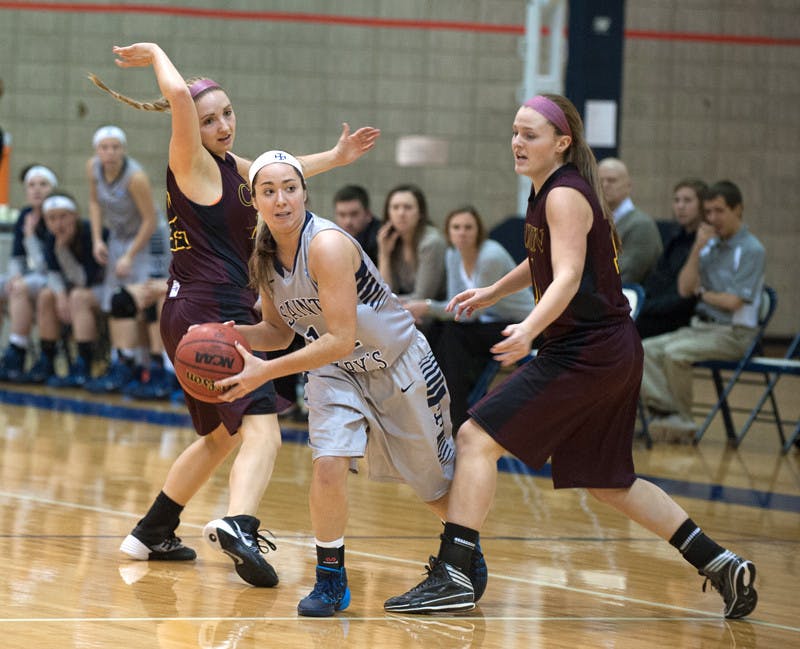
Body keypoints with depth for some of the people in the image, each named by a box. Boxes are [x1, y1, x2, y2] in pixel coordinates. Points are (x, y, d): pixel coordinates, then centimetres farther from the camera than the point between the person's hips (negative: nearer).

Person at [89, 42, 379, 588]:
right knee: (262, 429, -23)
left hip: (194, 318, 10)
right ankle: (238, 525, -45)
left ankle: (152, 533, 32)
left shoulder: (229, 166, 17)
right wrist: (157, 55, -8)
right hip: (210, 312, -10)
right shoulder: (192, 162, -8)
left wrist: (335, 157, 31)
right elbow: (177, 96, -25)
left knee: (221, 436, 24)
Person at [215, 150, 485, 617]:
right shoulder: (263, 257, -8)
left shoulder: (326, 245, -31)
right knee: (329, 465, -22)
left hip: (398, 364, -4)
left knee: (437, 486, 12)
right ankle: (331, 580, -5)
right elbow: (279, 331, 4)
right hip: (337, 372, 4)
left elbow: (341, 339, -33)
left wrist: (266, 372, -35)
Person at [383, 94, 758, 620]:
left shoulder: (565, 195, -14)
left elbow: (568, 277, -27)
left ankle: (452, 576, -14)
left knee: (476, 439, -11)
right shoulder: (549, 190, 14)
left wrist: (529, 330, -42)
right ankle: (722, 566, 21)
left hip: (587, 351, -10)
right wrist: (493, 293, 40)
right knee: (607, 481, 19)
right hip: (613, 353, 10)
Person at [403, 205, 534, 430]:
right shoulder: (453, 255, 1)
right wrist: (422, 309, -17)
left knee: (453, 332, -29)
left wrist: (428, 307, -28)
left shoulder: (491, 257, -23)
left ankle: (457, 420, -24)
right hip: (491, 322, 7)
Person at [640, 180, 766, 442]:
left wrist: (702, 293, 1)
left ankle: (683, 421, -17)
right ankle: (666, 411, -23)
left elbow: (733, 301, -16)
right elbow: (684, 288, 4)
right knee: (646, 351, -11)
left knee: (675, 353, -29)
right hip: (700, 326, 8)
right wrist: (697, 249, -6)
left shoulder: (751, 250, -9)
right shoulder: (710, 245, 13)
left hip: (733, 333, -8)